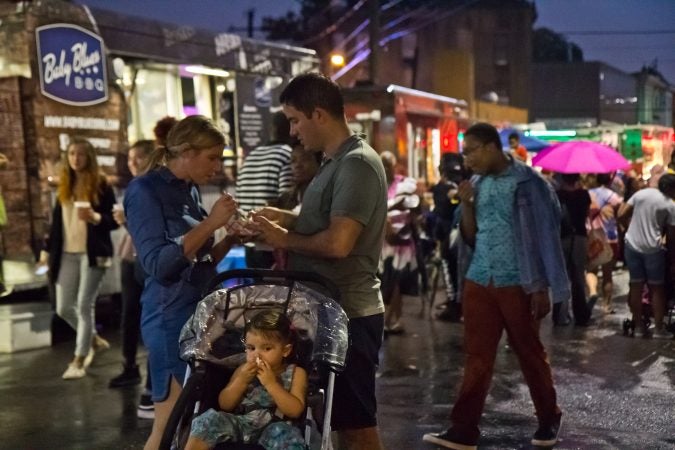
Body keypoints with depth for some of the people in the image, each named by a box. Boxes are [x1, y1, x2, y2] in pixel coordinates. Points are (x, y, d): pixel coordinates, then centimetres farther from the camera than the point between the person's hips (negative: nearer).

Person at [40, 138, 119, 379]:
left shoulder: (101, 185, -4)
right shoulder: (64, 185, 11)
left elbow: (114, 221, -6)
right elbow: (56, 220, 15)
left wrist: (95, 217, -25)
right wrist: (48, 249, 13)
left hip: (93, 253, -6)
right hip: (66, 254, 6)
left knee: (84, 306, -6)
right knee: (63, 308, 7)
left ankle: (79, 360, 3)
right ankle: (93, 339, 31)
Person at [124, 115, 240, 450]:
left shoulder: (190, 190, 11)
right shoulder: (145, 190, -11)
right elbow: (158, 264, -21)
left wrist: (232, 237, 1)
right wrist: (209, 224, -21)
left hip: (201, 312, 8)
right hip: (171, 318, -8)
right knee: (170, 423, -3)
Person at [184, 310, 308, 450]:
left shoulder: (295, 373, 3)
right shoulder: (244, 370, 12)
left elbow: (295, 411, -10)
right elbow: (224, 405, 8)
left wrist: (271, 383, -16)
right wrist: (241, 380, -7)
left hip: (272, 427, -3)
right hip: (239, 423, 3)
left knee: (287, 435, -37)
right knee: (209, 419, -23)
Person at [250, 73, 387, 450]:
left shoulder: (357, 164, -17)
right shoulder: (336, 162, 15)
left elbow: (338, 242, -27)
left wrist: (286, 239, -13)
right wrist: (287, 218, 8)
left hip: (347, 314, -10)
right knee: (342, 418, 19)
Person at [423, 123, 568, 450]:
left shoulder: (527, 182, -8)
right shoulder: (477, 184, 10)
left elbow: (543, 235, -8)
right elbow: (471, 238, 12)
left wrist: (541, 287, -10)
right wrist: (466, 205, -4)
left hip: (517, 284, -5)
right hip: (478, 283, 5)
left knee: (530, 354, 8)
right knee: (476, 357, 3)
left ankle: (549, 419, 26)